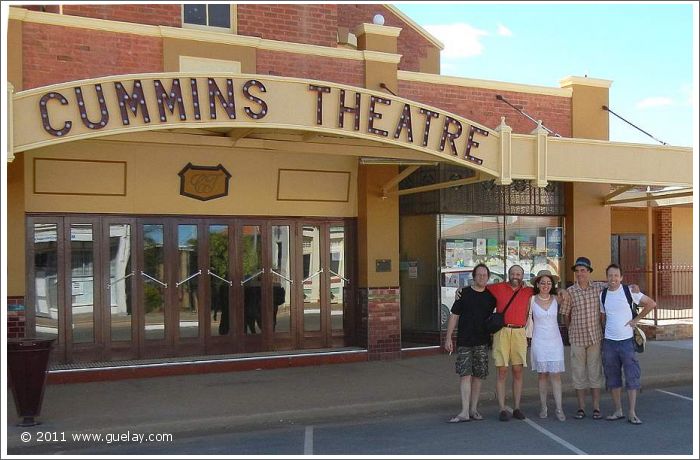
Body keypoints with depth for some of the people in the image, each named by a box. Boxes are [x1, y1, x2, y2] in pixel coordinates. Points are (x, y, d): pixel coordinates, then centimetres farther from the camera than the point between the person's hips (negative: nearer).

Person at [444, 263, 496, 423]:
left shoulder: (491, 295, 8)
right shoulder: (464, 293, 1)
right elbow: (454, 316, 2)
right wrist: (448, 338, -3)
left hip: (482, 342, 3)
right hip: (464, 341, -2)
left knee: (478, 375, 6)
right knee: (465, 374, -8)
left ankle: (473, 409, 16)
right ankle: (465, 412, -9)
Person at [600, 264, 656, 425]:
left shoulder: (629, 291, -5)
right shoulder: (603, 295, 5)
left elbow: (651, 304, 0)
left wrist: (636, 319, -2)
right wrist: (608, 331, 9)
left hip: (627, 340, -3)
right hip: (609, 342, 3)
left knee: (632, 377, -3)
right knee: (613, 378, 8)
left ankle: (632, 413, 3)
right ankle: (618, 411, 18)